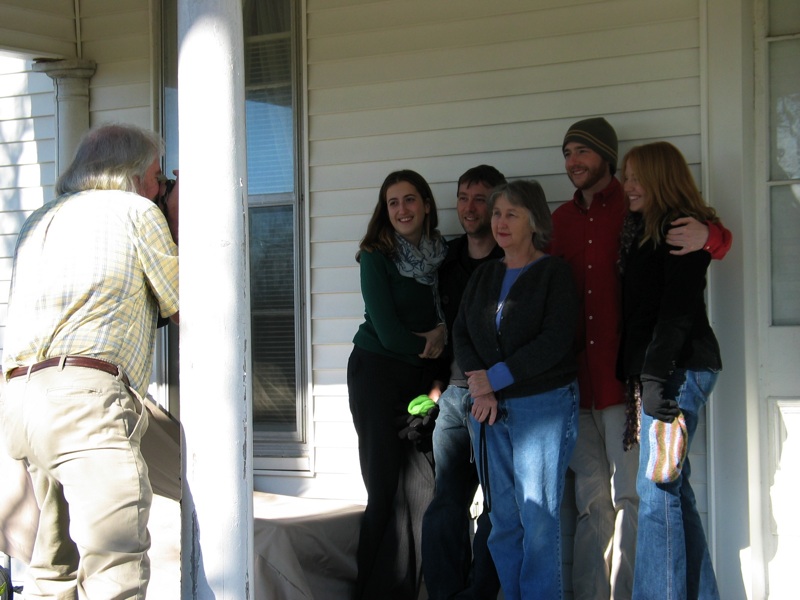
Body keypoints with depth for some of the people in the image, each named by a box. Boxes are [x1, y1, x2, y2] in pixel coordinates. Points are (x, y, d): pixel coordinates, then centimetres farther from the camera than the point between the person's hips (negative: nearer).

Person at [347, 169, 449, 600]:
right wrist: (431, 343, -1)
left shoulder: (443, 257, 6)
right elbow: (387, 332, -12)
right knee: (386, 490, -5)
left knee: (420, 490, -1)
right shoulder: (377, 258, -5)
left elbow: (448, 325, 9)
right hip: (376, 373, -4)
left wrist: (439, 379, -4)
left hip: (422, 379, 4)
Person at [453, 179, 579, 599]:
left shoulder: (554, 273, -2)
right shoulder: (483, 275, 16)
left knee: (537, 517, -7)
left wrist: (497, 377, -12)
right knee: (502, 517, 5)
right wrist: (479, 385, -8)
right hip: (488, 407, 5)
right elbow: (461, 333, 9)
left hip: (543, 404, -5)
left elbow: (555, 341, -12)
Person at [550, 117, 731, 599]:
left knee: (628, 495, -4)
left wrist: (706, 235, -22)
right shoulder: (562, 220, 16)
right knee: (590, 499, 9)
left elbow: (720, 243, 3)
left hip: (624, 377, -5)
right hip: (575, 379, 5)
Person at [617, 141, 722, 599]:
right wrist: (639, 375, 13)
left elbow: (677, 310, -17)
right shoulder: (643, 230, 18)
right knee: (673, 487, 11)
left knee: (656, 488, -10)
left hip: (681, 368, -10)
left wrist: (656, 380, -22)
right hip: (660, 369, 10)